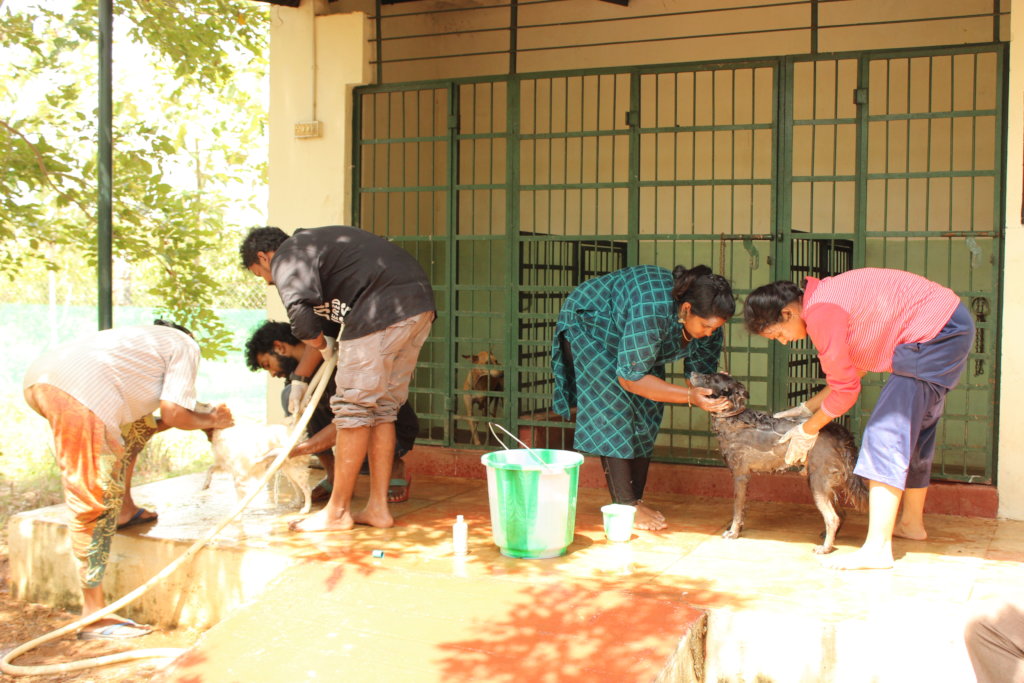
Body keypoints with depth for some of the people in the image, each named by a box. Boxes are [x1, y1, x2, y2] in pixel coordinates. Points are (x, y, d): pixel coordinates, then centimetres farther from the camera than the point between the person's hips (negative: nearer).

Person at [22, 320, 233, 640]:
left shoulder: (143, 338, 39)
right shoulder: (185, 345, 19)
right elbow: (174, 415, 6)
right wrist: (213, 420, 24)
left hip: (39, 378, 9)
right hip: (79, 389, -9)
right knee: (96, 499, -6)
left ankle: (124, 509, 32)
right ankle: (94, 616, -2)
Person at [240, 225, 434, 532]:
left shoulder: (288, 257, 1)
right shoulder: (313, 246, 31)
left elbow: (302, 317, -17)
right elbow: (324, 323, 37)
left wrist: (322, 346, 5)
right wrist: (299, 379, 40)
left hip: (384, 311, -10)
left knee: (354, 407, -2)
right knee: (382, 409, 13)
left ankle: (337, 512, 6)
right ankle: (378, 508, 15)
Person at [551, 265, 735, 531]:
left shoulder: (706, 318, -21)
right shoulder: (653, 312, -44)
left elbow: (702, 370, -11)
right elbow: (629, 377, -35)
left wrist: (717, 390, -34)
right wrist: (690, 396, -40)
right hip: (588, 325, -7)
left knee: (646, 413, -1)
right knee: (613, 411, -15)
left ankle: (636, 500, 6)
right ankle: (625, 506, -12)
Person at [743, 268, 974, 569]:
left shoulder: (821, 314, -20)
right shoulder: (825, 299, 10)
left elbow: (845, 390, -13)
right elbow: (855, 368, 16)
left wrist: (808, 431, 0)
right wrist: (808, 408, 15)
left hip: (934, 333, -11)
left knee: (887, 433, -13)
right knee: (915, 431, 21)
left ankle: (877, 547, -16)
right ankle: (912, 522, 36)